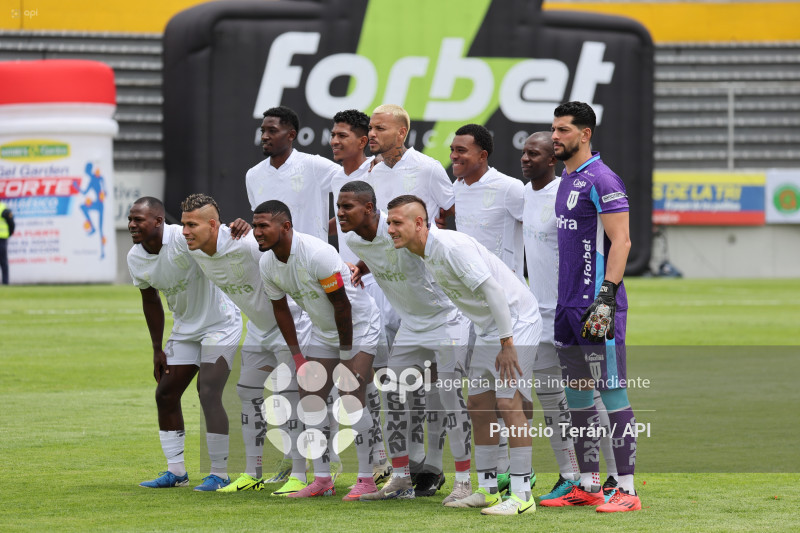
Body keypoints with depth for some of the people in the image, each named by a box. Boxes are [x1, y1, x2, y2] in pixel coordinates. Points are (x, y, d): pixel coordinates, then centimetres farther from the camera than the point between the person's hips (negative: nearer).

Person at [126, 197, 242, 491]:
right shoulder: (136, 259, -4)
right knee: (165, 394, 5)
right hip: (185, 329, 8)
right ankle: (176, 471, 17)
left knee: (208, 393, -17)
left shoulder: (184, 239, -26)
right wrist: (158, 349, 11)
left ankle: (219, 474, -8)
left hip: (219, 324, -7)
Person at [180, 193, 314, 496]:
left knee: (286, 395, -13)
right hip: (258, 327, 8)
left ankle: (298, 477, -9)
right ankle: (252, 474, 19)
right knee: (249, 393, 9)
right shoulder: (195, 252, -7)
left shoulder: (244, 245, -32)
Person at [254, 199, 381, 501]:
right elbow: (281, 309, 7)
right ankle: (322, 480, 9)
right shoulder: (267, 264, -7)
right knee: (310, 397, 2)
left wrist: (346, 354, -16)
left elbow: (342, 305, -23)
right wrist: (297, 356, 5)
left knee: (351, 397, -17)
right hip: (323, 331, 8)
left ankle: (367, 479, -10)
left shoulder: (317, 254, -30)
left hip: (358, 326, -8)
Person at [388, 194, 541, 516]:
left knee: (509, 401, -16)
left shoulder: (450, 246, -24)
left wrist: (507, 344, -26)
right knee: (479, 403, 8)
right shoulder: (426, 255, 5)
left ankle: (522, 495, -15)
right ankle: (487, 490, 15)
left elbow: (492, 289, -26)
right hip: (487, 328, 10)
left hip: (517, 320, -10)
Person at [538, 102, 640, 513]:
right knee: (577, 394, 11)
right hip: (568, 306, 10)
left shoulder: (601, 180, -11)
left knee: (612, 392, -8)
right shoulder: (567, 181, 18)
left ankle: (626, 490, -7)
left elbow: (620, 241, -16)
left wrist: (607, 296, -24)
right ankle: (587, 486, 16)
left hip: (598, 305, -10)